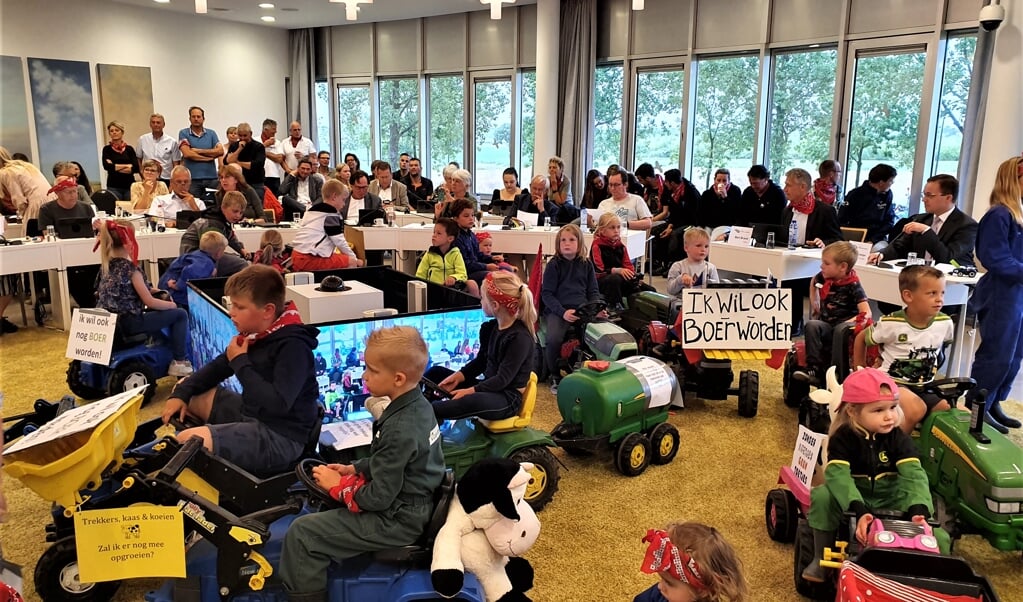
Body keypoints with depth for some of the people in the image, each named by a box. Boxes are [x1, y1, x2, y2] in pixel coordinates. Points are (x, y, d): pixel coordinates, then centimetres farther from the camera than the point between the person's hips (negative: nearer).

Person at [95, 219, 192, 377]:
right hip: (128, 323, -9)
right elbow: (150, 302, -16)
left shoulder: (106, 264, 7)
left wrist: (148, 289, 16)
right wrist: (172, 304, 0)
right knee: (180, 314, -1)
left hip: (107, 321, 9)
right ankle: (180, 362, -2)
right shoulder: (130, 268, -17)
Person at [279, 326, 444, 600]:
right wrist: (355, 469, 6)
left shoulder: (399, 431, -30)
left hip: (397, 521, -10)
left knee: (302, 532, -7)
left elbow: (378, 498, -24)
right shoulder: (417, 404, -2)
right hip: (412, 503, 10)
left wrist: (338, 486, -10)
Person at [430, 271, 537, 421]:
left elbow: (503, 379, -22)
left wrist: (469, 391, -27)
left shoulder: (520, 338, -21)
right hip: (488, 387, 10)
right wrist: (458, 376, -1)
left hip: (508, 397, -9)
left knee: (472, 401, -41)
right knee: (437, 372, 6)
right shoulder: (489, 327, 6)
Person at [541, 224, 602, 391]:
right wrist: (563, 312, -17)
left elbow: (593, 291, 16)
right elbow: (547, 294, -2)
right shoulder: (554, 265, 3)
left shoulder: (586, 264, 14)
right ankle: (555, 376, -3)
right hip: (557, 310, -3)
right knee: (554, 339, -32)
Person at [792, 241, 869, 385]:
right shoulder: (823, 278, 6)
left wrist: (847, 323, -31)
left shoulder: (853, 286, -10)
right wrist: (815, 304, 23)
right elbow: (814, 283, 33)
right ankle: (814, 368, -33)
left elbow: (866, 313, -19)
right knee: (812, 325, -29)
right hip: (826, 326, 4)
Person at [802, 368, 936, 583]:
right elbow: (837, 475, -31)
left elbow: (914, 474, -22)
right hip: (852, 498, -1)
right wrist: (858, 511, -47)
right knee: (823, 496, -33)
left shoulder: (899, 439, -8)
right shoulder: (843, 438, -16)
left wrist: (919, 510, -41)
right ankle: (821, 558, -14)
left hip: (890, 499, 2)